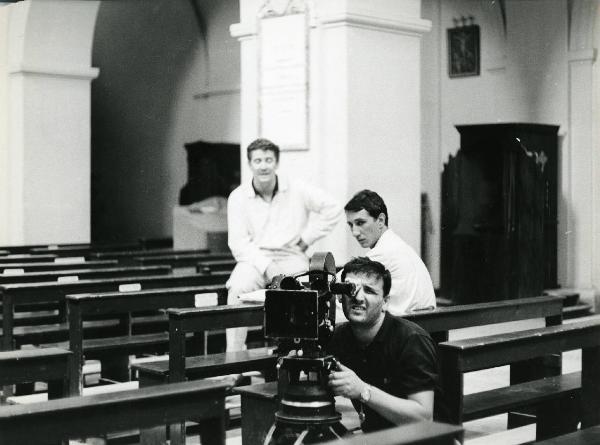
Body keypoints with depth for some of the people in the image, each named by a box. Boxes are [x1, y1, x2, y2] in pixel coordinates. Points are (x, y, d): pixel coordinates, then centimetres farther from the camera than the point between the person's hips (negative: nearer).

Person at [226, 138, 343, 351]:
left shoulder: (297, 191, 3)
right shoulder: (238, 197, 4)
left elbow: (333, 209, 5)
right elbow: (238, 242, -3)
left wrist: (306, 238, 0)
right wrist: (267, 266, -17)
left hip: (290, 256, 0)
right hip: (255, 258, 0)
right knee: (237, 289, -31)